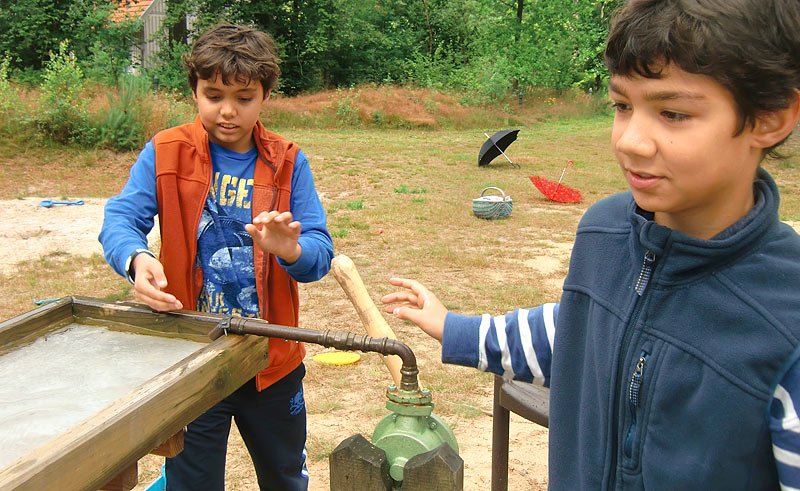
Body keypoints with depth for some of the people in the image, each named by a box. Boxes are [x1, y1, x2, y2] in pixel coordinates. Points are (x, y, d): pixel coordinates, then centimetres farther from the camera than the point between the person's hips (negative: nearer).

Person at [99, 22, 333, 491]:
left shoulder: (288, 162, -2)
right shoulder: (165, 153, -4)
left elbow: (321, 252, -8)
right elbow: (120, 219, -13)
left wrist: (291, 251, -31)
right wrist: (137, 258, -35)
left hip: (272, 361, 2)